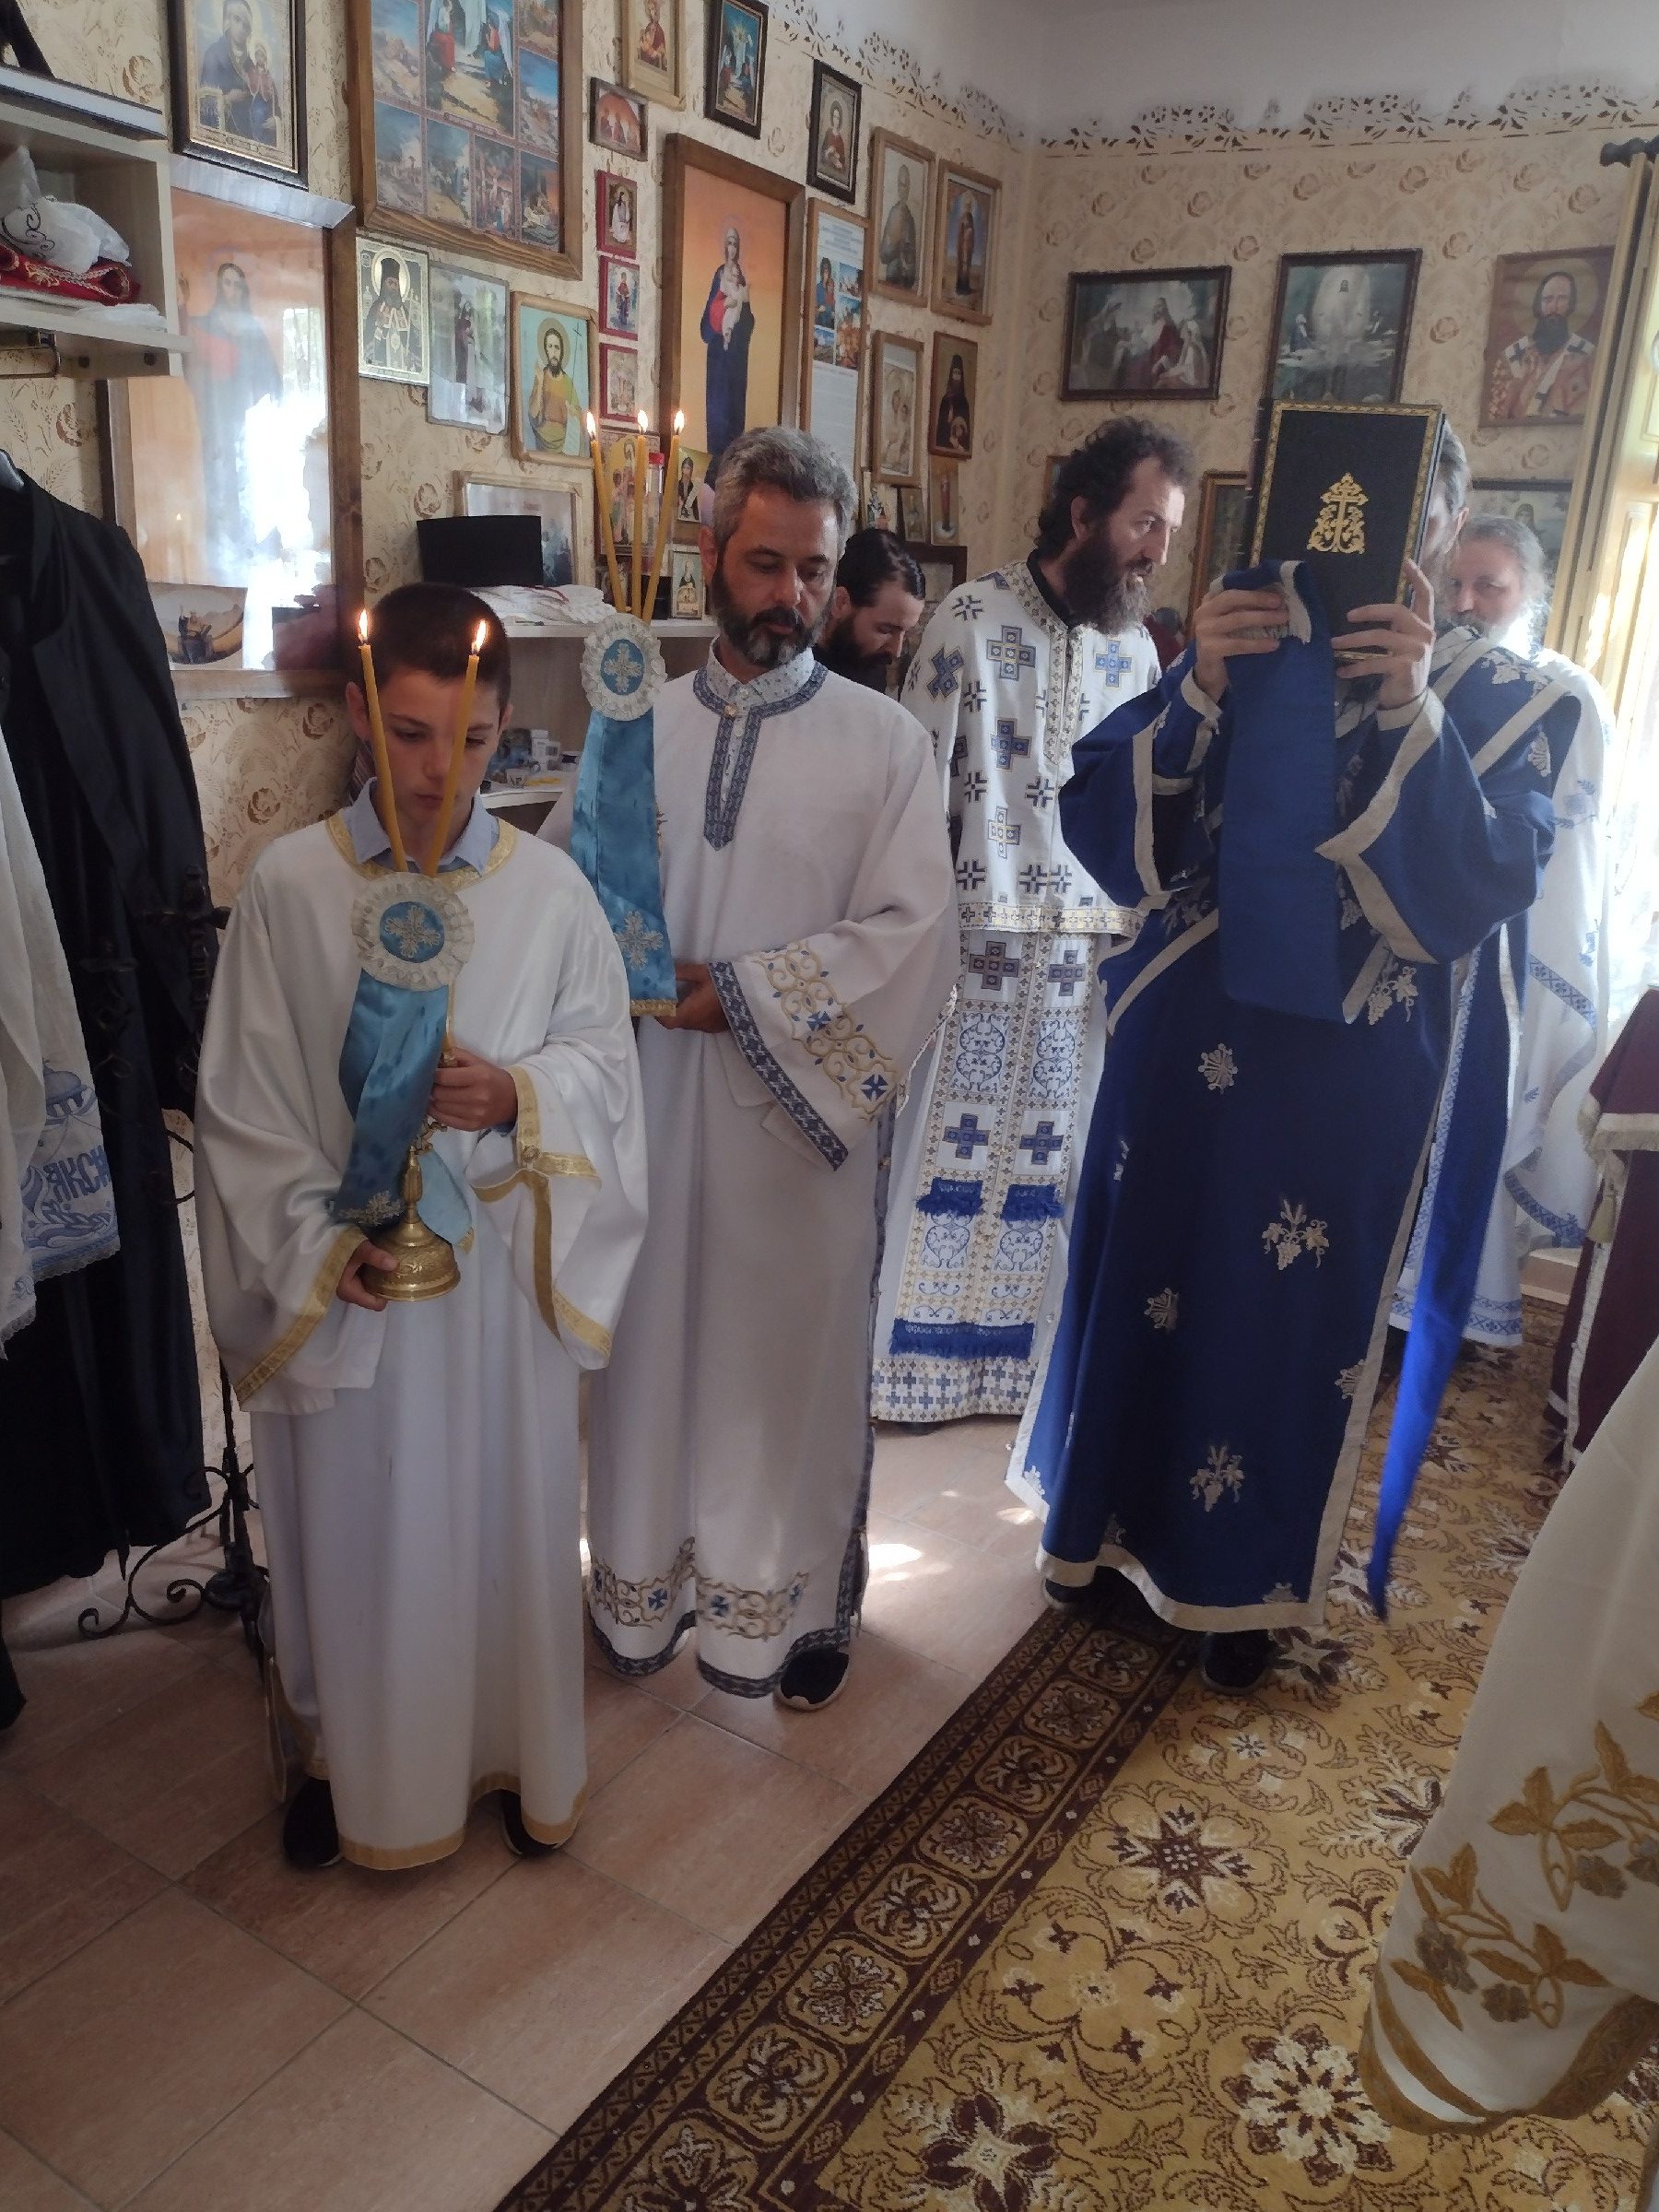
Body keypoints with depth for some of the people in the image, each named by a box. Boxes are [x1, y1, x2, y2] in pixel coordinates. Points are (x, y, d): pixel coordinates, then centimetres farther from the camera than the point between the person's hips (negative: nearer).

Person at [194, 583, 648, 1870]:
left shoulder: (549, 888, -6)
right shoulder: (289, 883, -8)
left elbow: (605, 1060, 1)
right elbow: (246, 1097, -3)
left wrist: (520, 1095, -19)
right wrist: (316, 1240, -12)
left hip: (504, 1268, 1)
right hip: (343, 1277, 0)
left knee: (505, 1510, 14)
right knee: (351, 1522, 15)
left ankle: (518, 1752, 38)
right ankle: (347, 1757, 40)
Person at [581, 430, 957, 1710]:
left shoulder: (884, 743, -3)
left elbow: (912, 936, -11)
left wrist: (742, 991, -16)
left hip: (807, 1107, -2)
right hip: (652, 1100, 2)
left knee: (793, 1348, 11)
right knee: (655, 1338, 13)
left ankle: (794, 1597, 33)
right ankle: (647, 1582, 35)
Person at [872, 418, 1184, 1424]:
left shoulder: (1136, 645, 10)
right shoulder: (974, 619, -6)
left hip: (1089, 947, 5)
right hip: (979, 941, -4)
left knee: (1049, 1161, 11)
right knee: (947, 1150, 5)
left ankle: (1017, 1355, 26)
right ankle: (910, 1358, 20)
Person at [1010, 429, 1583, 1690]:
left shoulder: (1504, 704, -1)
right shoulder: (1243, 653, 1)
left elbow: (1478, 891, -16)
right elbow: (1106, 831, -7)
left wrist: (1410, 707, -24)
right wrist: (1200, 687, -20)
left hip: (1351, 1072, -1)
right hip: (1187, 1040, 2)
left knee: (1293, 1317, 11)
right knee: (1141, 1275, 14)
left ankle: (1243, 1580, 34)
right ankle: (1106, 1516, 39)